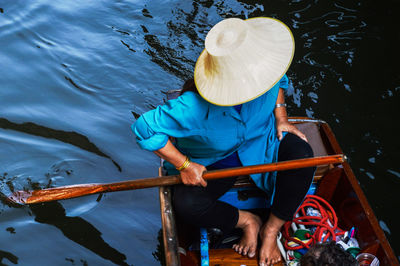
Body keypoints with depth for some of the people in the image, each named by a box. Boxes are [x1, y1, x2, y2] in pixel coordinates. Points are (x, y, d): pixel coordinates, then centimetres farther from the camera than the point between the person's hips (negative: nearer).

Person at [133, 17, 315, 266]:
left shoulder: (263, 69, -24)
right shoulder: (195, 108, -39)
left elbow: (279, 79, 4)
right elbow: (144, 128, -30)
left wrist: (281, 118, -6)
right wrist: (185, 165, -27)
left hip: (260, 144, 4)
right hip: (211, 163, -3)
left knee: (301, 153, -25)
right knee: (187, 205, -28)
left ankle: (272, 228, -6)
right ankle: (247, 221, 1)